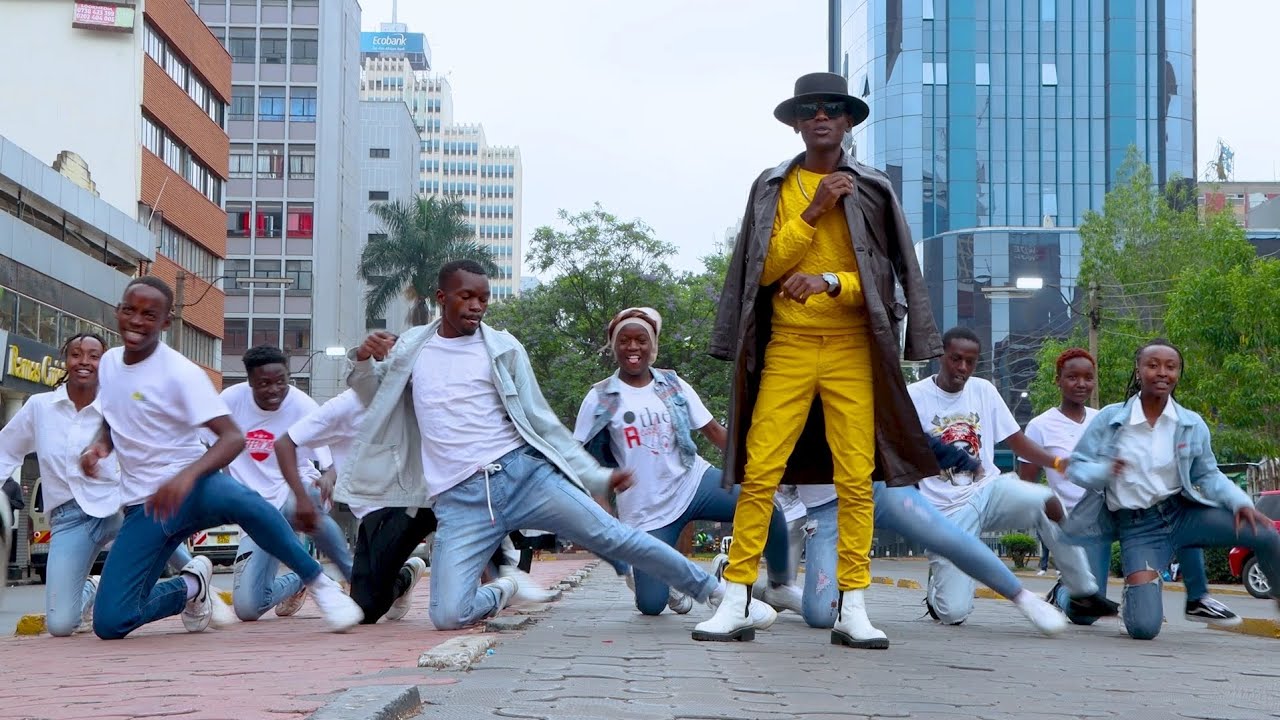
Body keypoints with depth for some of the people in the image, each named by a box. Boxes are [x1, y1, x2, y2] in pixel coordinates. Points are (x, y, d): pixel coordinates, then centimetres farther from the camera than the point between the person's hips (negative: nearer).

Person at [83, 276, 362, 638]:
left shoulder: (180, 372, -12)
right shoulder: (109, 362, 7)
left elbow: (233, 437, -20)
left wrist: (188, 475, -38)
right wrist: (98, 446, 2)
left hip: (191, 487, -5)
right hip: (143, 506, 5)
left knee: (242, 501, -43)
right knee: (110, 623, -9)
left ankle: (319, 583, -21)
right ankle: (189, 588, 22)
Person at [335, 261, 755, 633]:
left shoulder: (503, 349, 6)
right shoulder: (411, 346, 12)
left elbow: (541, 424, 9)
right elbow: (374, 399, 26)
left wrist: (597, 477, 5)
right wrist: (364, 361, 3)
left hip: (523, 474, -1)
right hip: (460, 501, 1)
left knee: (612, 536, -7)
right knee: (448, 616, -15)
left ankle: (713, 590, 8)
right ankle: (499, 594, 19)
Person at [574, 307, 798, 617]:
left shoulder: (673, 385, 5)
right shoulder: (600, 399, -2)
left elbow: (713, 429, 4)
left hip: (694, 482, 2)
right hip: (646, 510, -2)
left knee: (767, 508, -23)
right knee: (650, 605, -11)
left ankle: (780, 586, 1)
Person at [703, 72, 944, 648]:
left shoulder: (872, 191, 7)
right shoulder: (773, 187, 9)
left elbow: (889, 276, 3)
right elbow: (765, 268, 0)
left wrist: (830, 282, -14)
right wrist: (813, 211, -10)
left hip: (852, 351, 0)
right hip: (787, 348, 0)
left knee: (857, 479, -3)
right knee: (758, 473, -5)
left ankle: (853, 608, 3)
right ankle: (736, 602, 0)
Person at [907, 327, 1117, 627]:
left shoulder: (983, 390, 6)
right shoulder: (914, 397, -6)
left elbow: (1017, 441, 6)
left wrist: (1058, 462, -10)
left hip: (988, 490, 3)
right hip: (946, 510, -3)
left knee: (1046, 501, -29)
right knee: (954, 613, -14)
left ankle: (1084, 593, -15)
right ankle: (939, 587, 24)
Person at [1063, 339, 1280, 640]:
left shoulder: (1192, 425, -1)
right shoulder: (1109, 419, -6)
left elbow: (1208, 475, 9)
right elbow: (1075, 468, -2)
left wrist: (1241, 503, -9)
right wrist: (1105, 472, -24)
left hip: (1182, 511, 2)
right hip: (1137, 528, -2)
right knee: (1143, 627, -19)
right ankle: (1140, 587, 19)